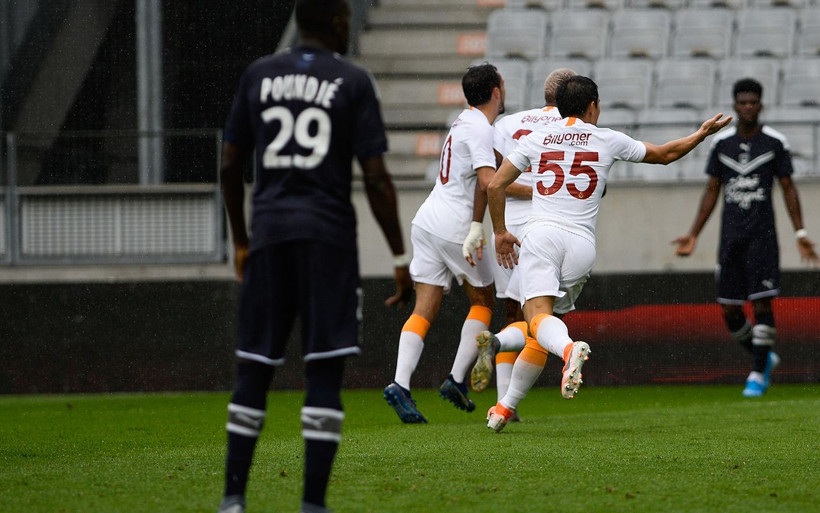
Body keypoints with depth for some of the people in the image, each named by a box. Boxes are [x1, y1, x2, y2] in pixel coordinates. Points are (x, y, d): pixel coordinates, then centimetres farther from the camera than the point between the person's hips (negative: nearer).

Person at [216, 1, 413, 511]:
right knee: (324, 374, -2)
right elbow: (376, 178, -6)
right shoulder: (353, 81, -2)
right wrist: (401, 258, -1)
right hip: (329, 234, -4)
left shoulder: (259, 75, 9)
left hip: (270, 232, 4)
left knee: (254, 370, 10)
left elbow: (230, 167, 11)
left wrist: (241, 241, 23)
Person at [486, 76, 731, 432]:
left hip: (541, 233, -1)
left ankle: (570, 349, -52)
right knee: (545, 321, 11)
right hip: (581, 242, 1)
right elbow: (664, 154, 26)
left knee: (539, 316, -18)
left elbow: (495, 185, 13)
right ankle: (507, 406, 5)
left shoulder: (536, 139, 14)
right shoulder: (608, 140, 13)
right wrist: (702, 134, 42)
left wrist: (500, 232, 26)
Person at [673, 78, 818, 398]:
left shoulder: (775, 143, 0)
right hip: (730, 236, 3)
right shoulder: (721, 143, 7)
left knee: (761, 302, -10)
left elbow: (788, 188, 3)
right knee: (729, 309, 2)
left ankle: (758, 375, -2)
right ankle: (763, 358, 26)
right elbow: (712, 191, 13)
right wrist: (693, 236, 9)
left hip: (762, 235, -3)